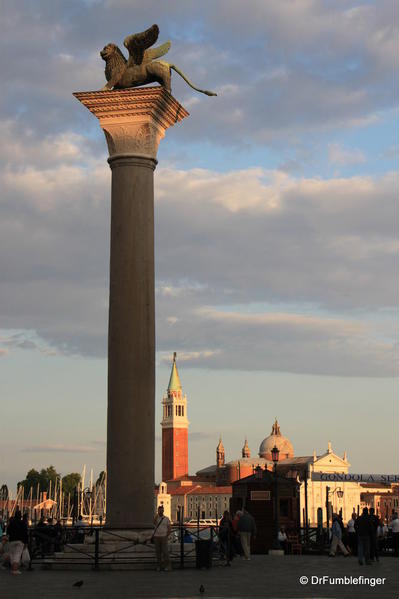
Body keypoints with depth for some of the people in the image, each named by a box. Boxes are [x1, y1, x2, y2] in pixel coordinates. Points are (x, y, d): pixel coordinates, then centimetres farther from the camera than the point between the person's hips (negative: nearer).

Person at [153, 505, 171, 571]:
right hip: (156, 537, 2)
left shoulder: (166, 519, 4)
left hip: (163, 537, -2)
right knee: (158, 552, 4)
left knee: (165, 551, -8)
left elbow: (169, 528, 5)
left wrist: (167, 535, -4)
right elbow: (154, 523, -16)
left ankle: (167, 566, -6)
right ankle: (159, 565, 9)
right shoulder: (156, 518, 7)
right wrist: (157, 514, -17)